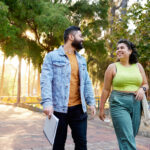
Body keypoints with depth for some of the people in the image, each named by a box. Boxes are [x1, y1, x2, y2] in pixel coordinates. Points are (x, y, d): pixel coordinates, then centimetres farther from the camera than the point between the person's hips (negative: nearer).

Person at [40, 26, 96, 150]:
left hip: (79, 108, 5)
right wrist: (47, 102, -21)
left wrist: (91, 102, 6)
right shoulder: (52, 56, -1)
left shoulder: (81, 59, 16)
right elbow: (46, 80, -10)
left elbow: (87, 82, 15)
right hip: (59, 108, -4)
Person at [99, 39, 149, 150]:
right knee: (127, 139, -11)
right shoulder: (113, 67, 2)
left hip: (136, 104, 4)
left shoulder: (138, 66, 11)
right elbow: (106, 89, 4)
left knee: (131, 137, 10)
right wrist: (101, 108, 5)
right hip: (119, 104, -4)